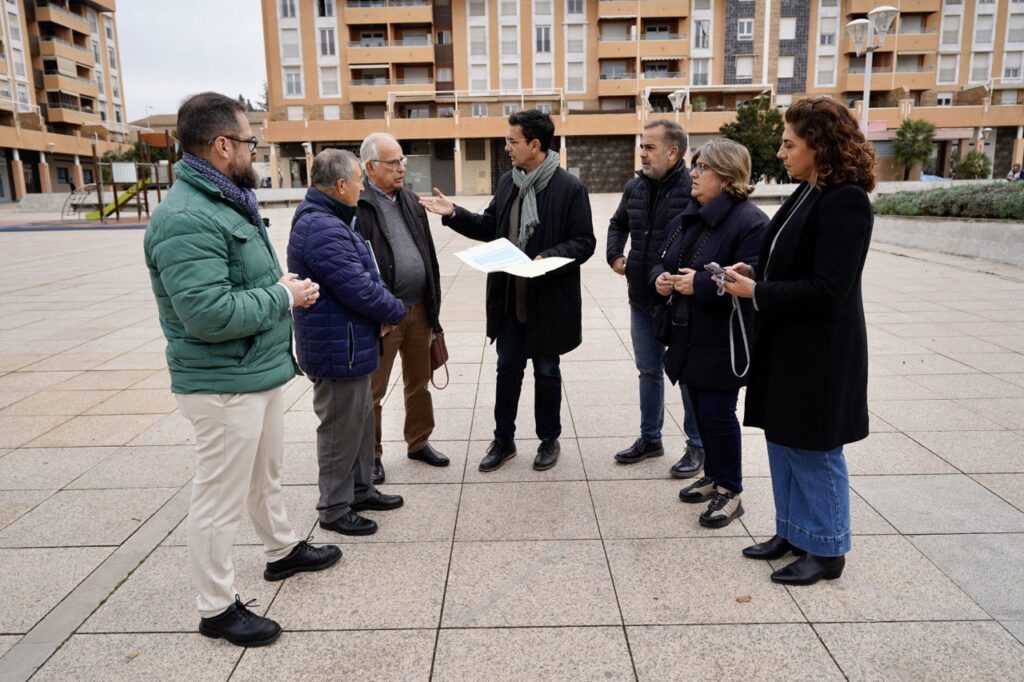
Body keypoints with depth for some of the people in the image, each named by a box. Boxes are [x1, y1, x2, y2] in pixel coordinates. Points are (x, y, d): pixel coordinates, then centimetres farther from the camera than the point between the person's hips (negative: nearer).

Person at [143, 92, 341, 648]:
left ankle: (282, 550, 47)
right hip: (225, 385, -10)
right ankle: (217, 608, 23)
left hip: (260, 372, 10)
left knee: (265, 475, 26)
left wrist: (282, 286, 5)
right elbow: (210, 313, -30)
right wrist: (284, 297, -19)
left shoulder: (225, 203, 10)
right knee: (221, 499, 5)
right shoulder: (186, 220, -24)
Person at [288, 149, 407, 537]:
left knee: (361, 419, 22)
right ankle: (334, 509, 20)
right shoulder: (323, 229, -24)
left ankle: (360, 489, 37)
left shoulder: (326, 220, 12)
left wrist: (383, 310, 0)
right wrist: (396, 311, -8)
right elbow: (360, 289, -26)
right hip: (340, 349, -11)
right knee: (341, 429, 4)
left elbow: (362, 277, 15)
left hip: (349, 345, 11)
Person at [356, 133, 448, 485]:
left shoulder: (411, 201, 11)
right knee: (373, 391, 7)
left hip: (418, 309, 7)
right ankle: (370, 454, 23)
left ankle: (419, 442, 34)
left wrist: (433, 304, 12)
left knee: (419, 383, 18)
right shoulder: (356, 205, -12)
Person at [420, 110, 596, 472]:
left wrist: (548, 258, -26)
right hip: (509, 297, 5)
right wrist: (454, 213, 2)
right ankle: (503, 440, 29)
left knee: (546, 371, 11)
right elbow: (489, 227, 14)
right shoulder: (507, 182, 6)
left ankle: (549, 440, 30)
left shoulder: (569, 187, -12)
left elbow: (584, 242, -12)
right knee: (507, 369, 14)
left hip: (548, 299, -5)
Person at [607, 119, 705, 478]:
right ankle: (650, 438, 33)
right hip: (641, 300, 7)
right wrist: (615, 254, 10)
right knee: (648, 371, 17)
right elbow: (618, 223, 24)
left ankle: (697, 446, 23)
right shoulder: (635, 187, 6)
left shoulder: (695, 188, -16)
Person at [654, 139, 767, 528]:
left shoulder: (749, 221, -16)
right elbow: (665, 260, 20)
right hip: (689, 337, 8)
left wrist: (699, 285, -24)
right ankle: (714, 476, 34)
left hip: (724, 342, -8)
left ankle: (730, 491, 17)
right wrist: (661, 278, -3)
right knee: (701, 409, 16)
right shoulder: (688, 218, 12)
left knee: (717, 412, -1)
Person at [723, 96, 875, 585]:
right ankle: (791, 532, 34)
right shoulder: (806, 194, 8)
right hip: (785, 343, 9)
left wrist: (757, 294, -18)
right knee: (782, 440, 17)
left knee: (813, 449, 5)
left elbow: (828, 288, -23)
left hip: (819, 351, -9)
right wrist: (754, 274, 0)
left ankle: (826, 551, 24)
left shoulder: (845, 202, -19)